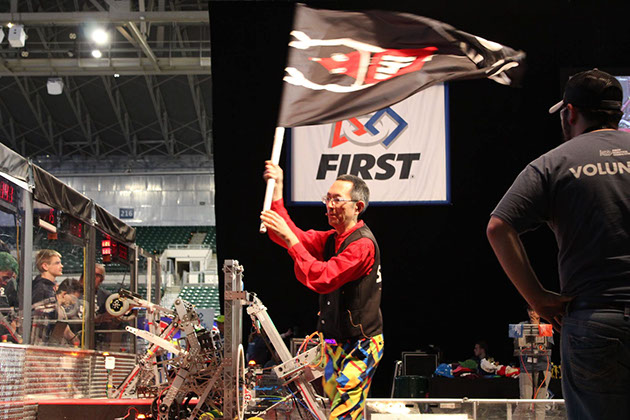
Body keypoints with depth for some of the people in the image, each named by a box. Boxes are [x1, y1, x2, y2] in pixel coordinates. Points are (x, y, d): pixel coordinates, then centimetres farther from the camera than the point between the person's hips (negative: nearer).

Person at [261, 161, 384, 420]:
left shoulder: (362, 244, -19)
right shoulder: (331, 239, 11)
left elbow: (322, 278, -28)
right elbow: (296, 237, 5)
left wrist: (289, 239, -29)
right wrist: (277, 191, -3)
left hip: (360, 345, -9)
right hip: (335, 341, 9)